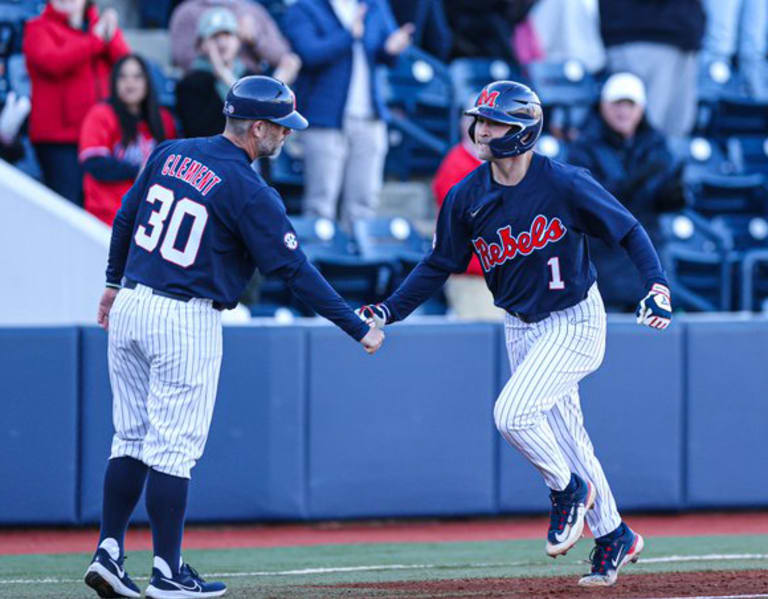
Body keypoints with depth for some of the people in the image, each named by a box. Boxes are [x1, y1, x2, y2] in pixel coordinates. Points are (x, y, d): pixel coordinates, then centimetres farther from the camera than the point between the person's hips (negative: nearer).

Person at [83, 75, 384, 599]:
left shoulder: (170, 155, 6)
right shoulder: (251, 193, -13)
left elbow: (125, 220, 15)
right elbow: (295, 270, -13)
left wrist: (115, 282, 30)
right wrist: (359, 329, -7)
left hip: (130, 306, 7)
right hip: (185, 320, -7)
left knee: (132, 438, 14)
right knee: (174, 447, -1)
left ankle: (109, 554, 10)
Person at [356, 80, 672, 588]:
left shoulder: (565, 184, -18)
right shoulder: (466, 197, -4)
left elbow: (629, 231, -12)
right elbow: (441, 264, 5)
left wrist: (658, 286, -27)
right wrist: (390, 310, -5)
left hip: (575, 322, -6)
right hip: (522, 329, 6)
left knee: (512, 413, -22)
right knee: (562, 435, 12)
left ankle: (569, 489, 4)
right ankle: (613, 535, 27)